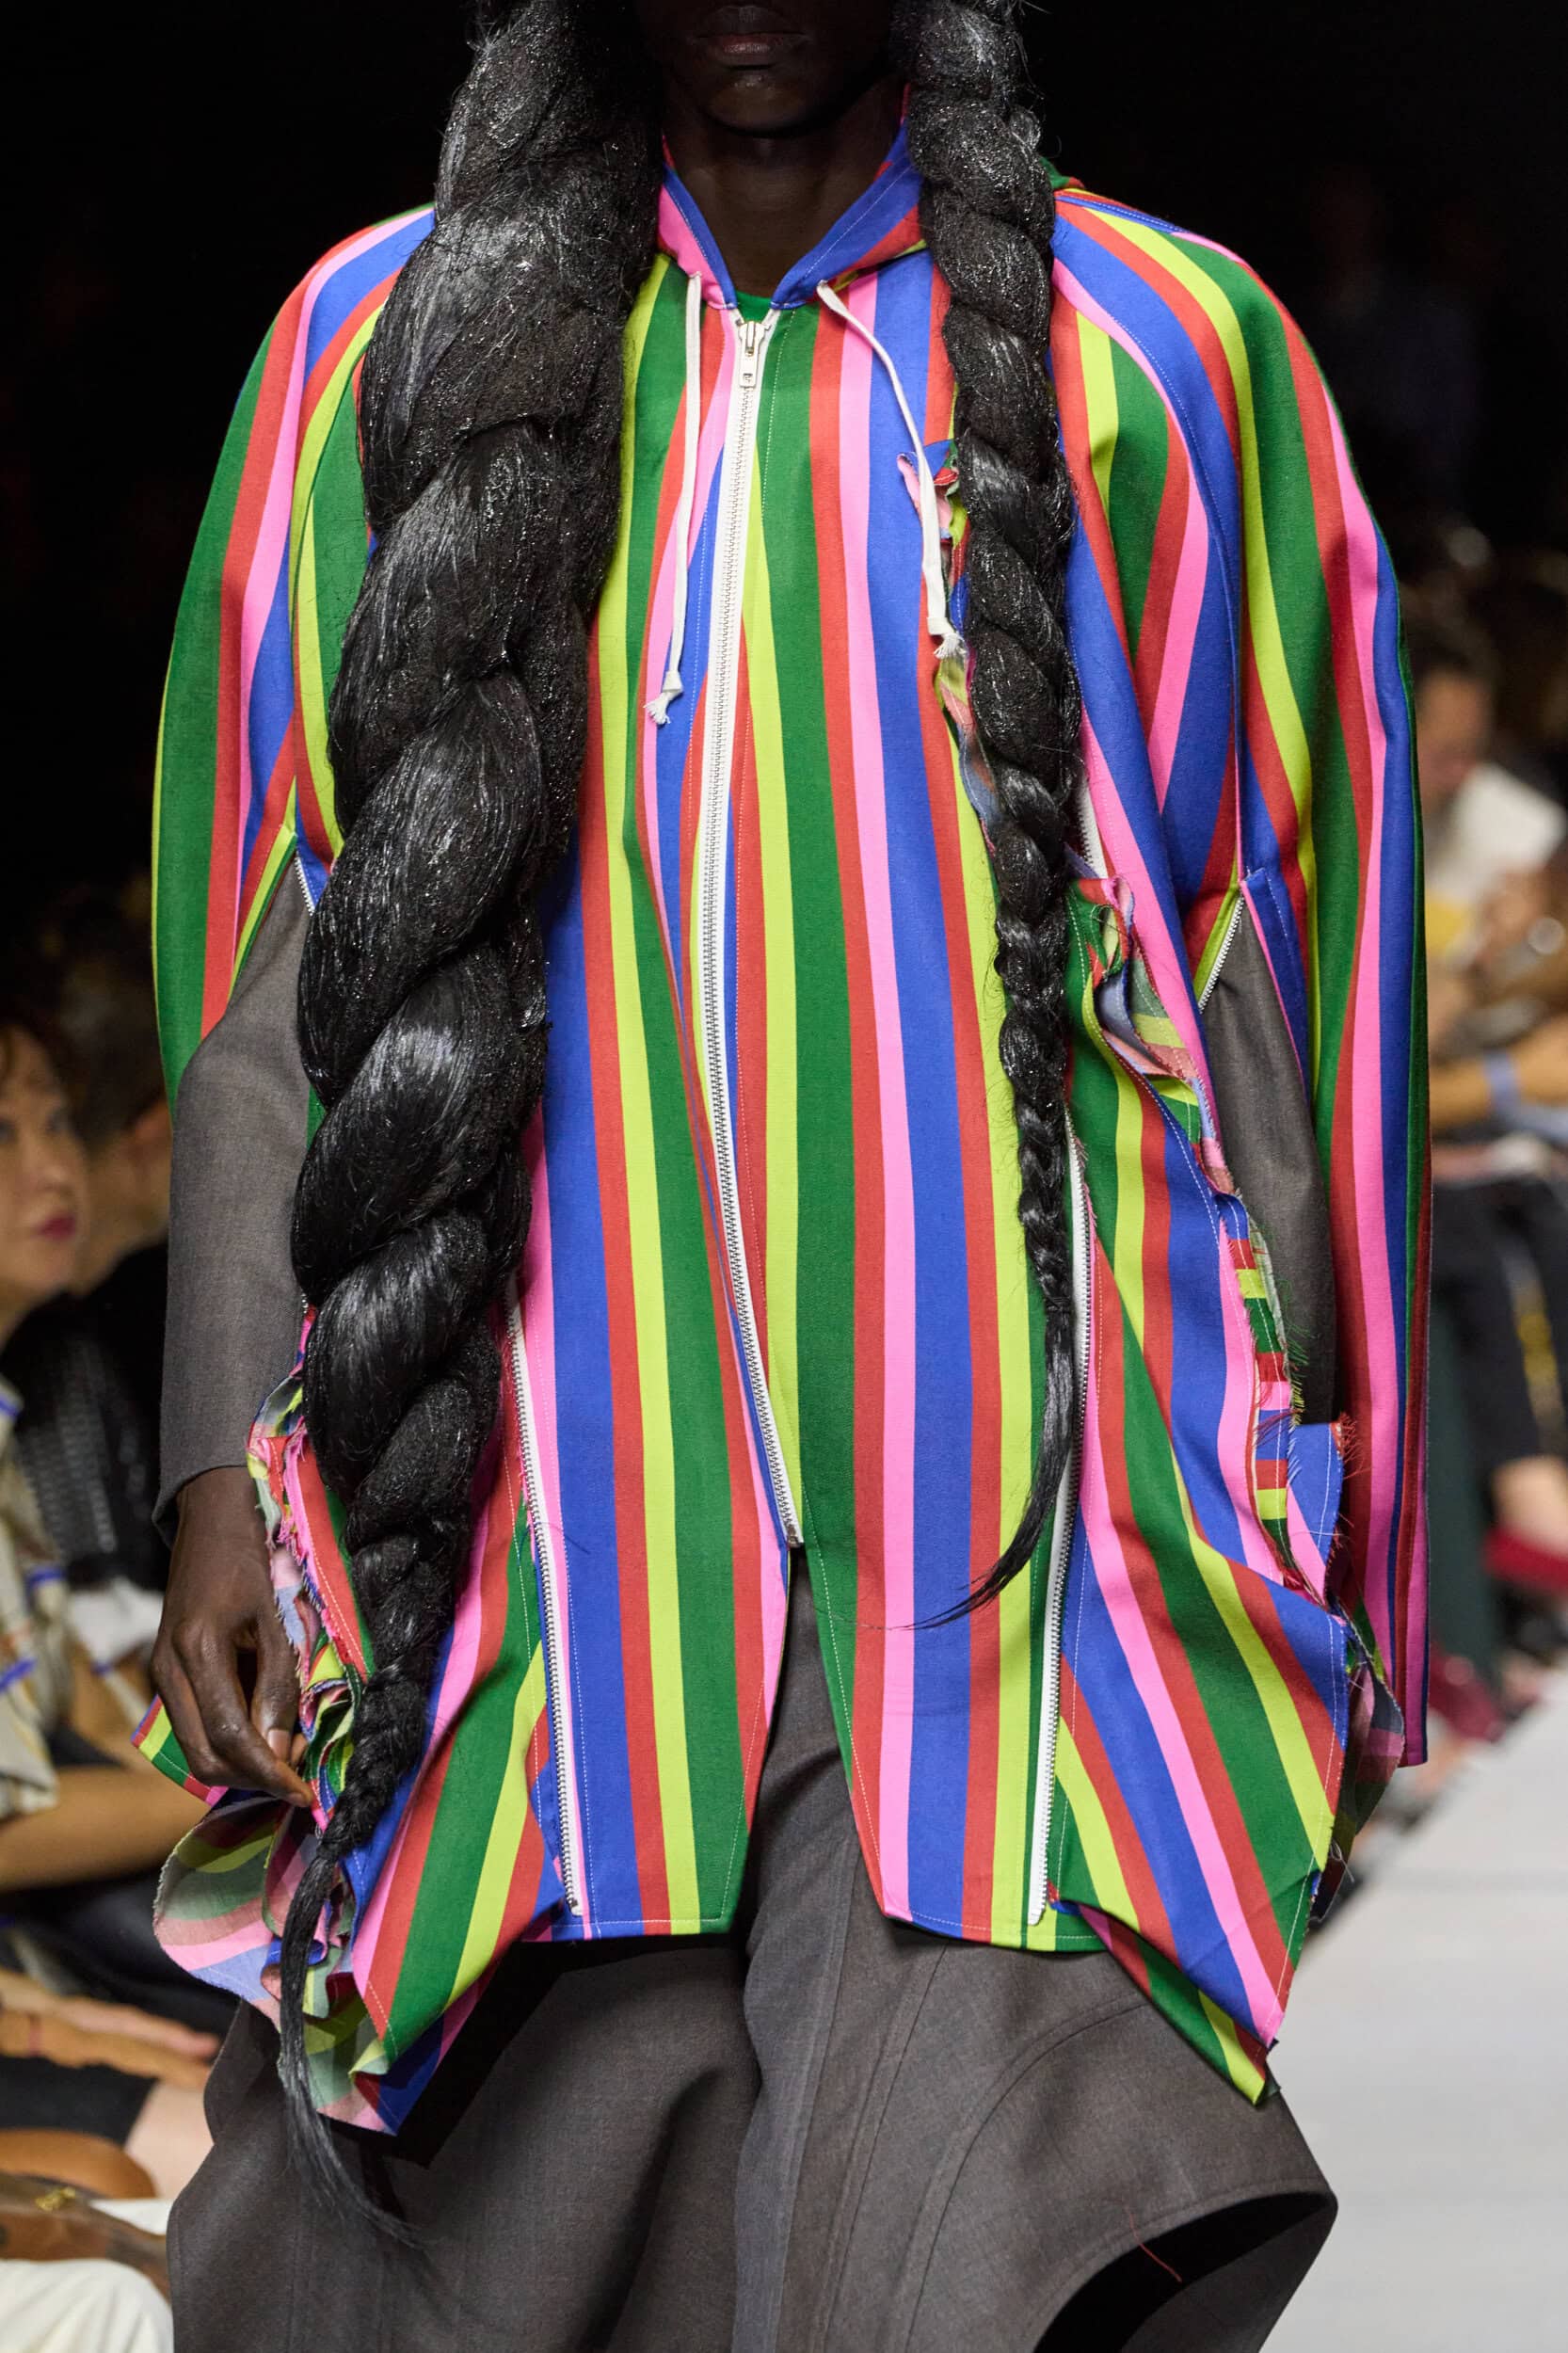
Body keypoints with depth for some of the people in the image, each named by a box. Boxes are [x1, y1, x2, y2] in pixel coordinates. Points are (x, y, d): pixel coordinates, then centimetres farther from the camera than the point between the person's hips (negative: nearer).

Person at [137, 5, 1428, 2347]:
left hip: (1010, 1494, -1)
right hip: (548, 1489, 2)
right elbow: (275, 939, 9)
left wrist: (1289, 1507, 3)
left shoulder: (1154, 350, 8)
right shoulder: (384, 343, 12)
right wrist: (231, 1461, 0)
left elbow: (1259, 936, 7)